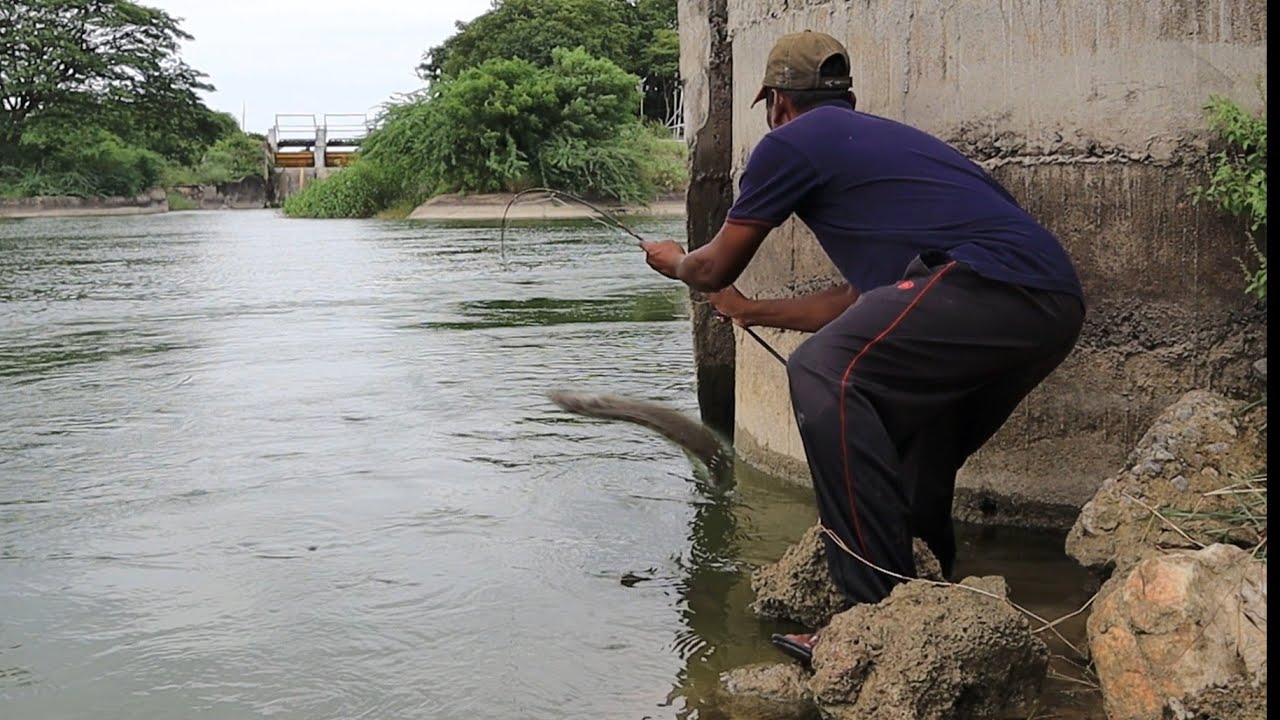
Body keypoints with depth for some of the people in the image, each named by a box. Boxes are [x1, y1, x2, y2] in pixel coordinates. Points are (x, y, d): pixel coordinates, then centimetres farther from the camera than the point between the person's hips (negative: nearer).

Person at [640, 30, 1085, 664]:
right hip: (1057, 306, 9)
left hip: (992, 282, -9)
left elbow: (717, 267, 16)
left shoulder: (792, 142, 7)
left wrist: (676, 262, 39)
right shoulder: (880, 138, 32)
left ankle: (880, 618, -11)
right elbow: (864, 298, 37)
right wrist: (749, 311, 49)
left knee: (824, 375, -10)